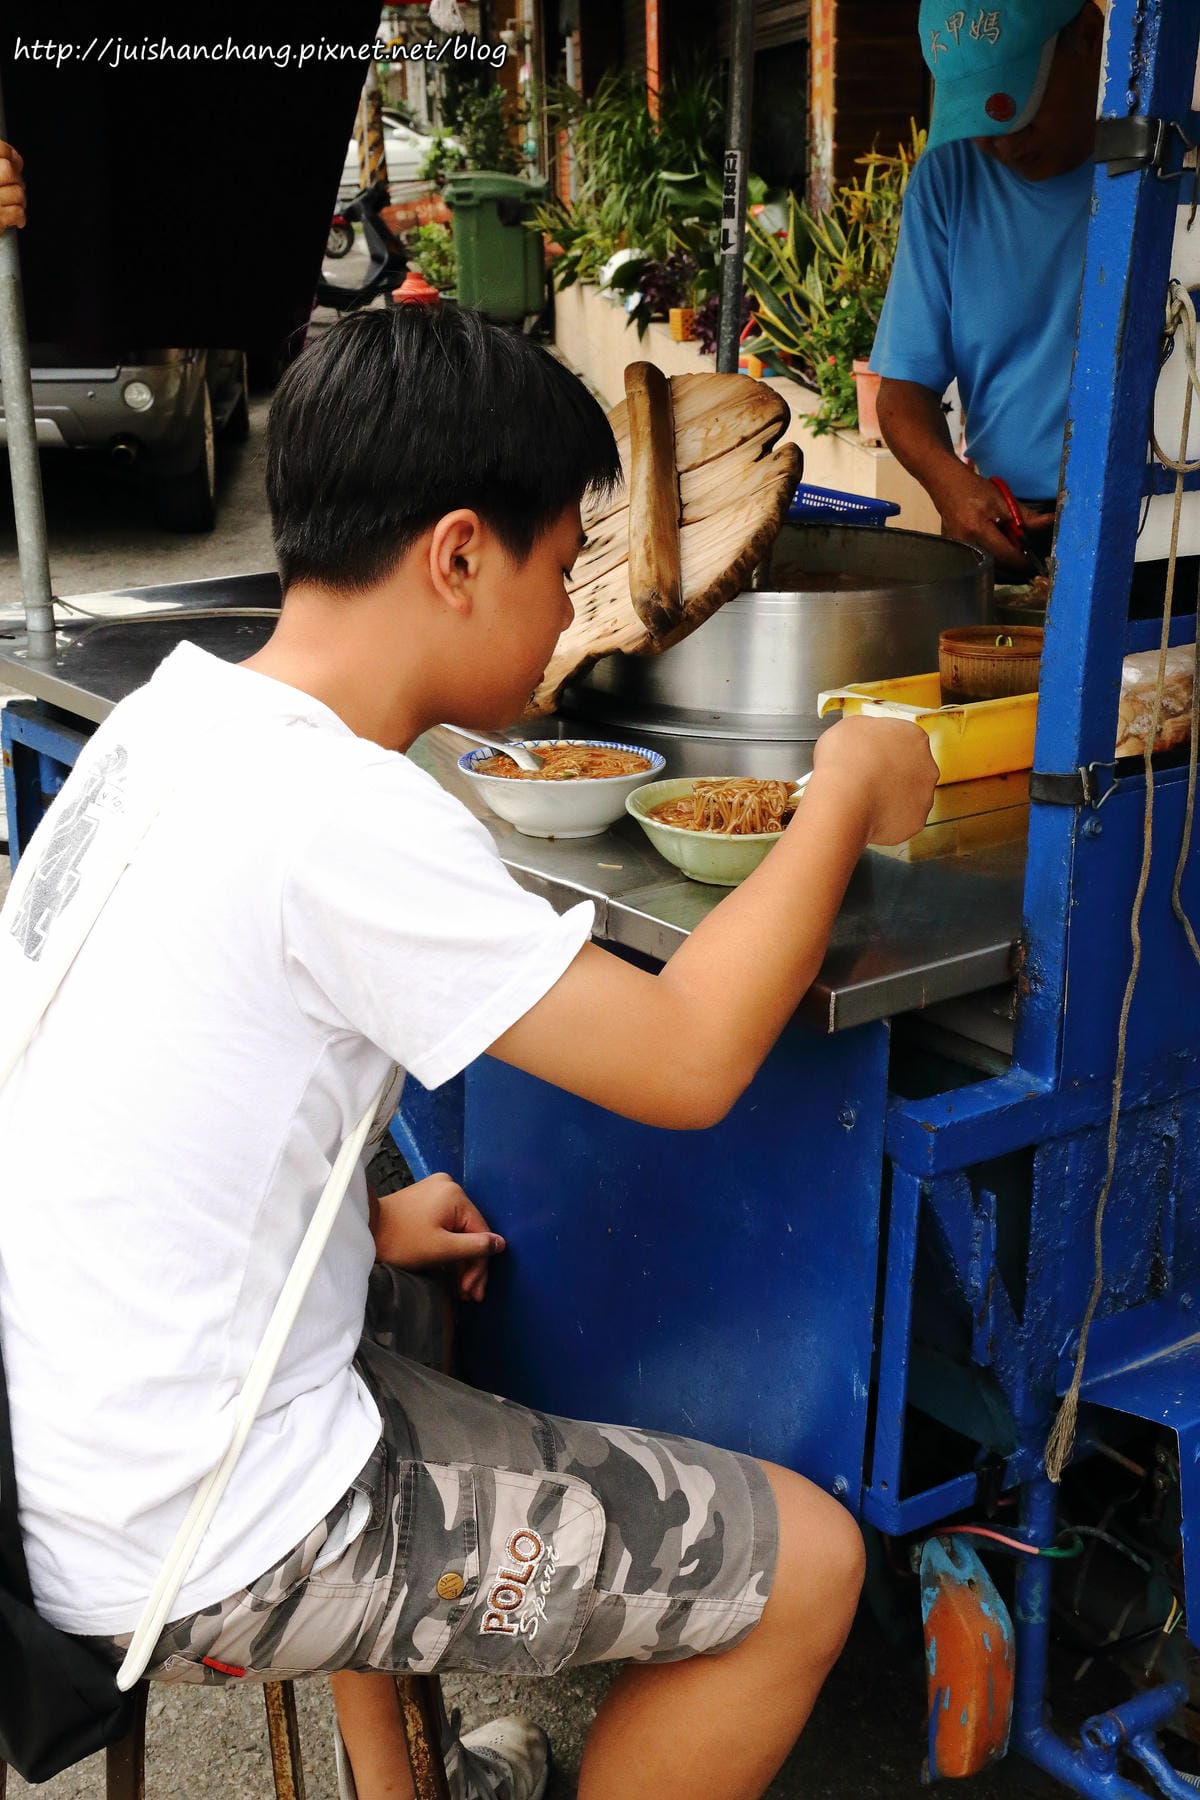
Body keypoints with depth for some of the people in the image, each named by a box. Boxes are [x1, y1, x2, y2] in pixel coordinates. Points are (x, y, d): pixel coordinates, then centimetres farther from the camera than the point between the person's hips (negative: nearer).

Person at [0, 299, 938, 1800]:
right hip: (197, 1555, -9)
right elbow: (688, 1062, -21)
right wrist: (845, 801, -8)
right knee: (804, 1565, -3)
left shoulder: (168, 719, 2)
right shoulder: (341, 818, -26)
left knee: (406, 1288, 36)